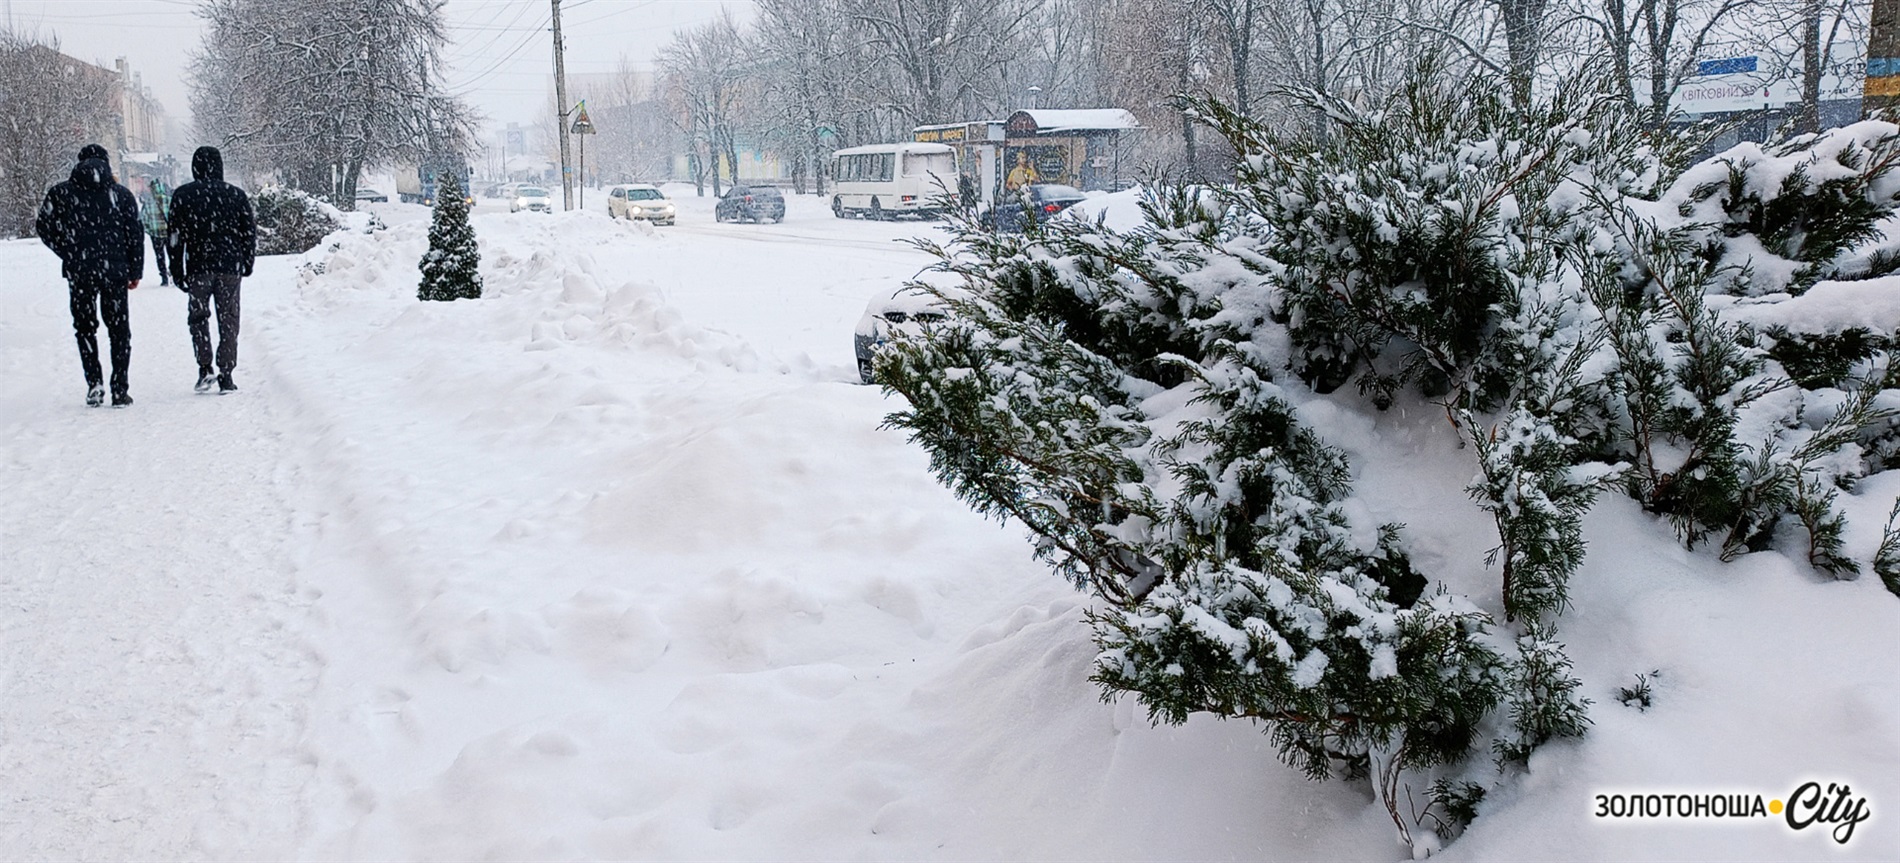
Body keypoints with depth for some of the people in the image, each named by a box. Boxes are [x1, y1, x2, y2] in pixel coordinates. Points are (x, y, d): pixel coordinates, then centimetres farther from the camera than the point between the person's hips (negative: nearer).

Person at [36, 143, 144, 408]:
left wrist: (69, 254, 13)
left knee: (85, 327, 13)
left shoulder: (61, 193, 2)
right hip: (115, 270, 0)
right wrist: (135, 272, 7)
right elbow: (135, 235, 2)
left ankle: (94, 382, -2)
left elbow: (44, 227, 2)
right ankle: (120, 390, 4)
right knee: (119, 330, 8)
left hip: (79, 272, 0)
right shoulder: (121, 194, 2)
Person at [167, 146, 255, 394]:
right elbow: (249, 231, 7)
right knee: (228, 321, 5)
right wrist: (247, 264, 17)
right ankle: (226, 376, 3)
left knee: (198, 317, 13)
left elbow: (176, 236, 2)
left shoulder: (182, 195, 1)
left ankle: (205, 368, 0)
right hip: (230, 267, 1)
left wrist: (177, 272, 7)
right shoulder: (236, 194, 4)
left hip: (198, 267, -1)